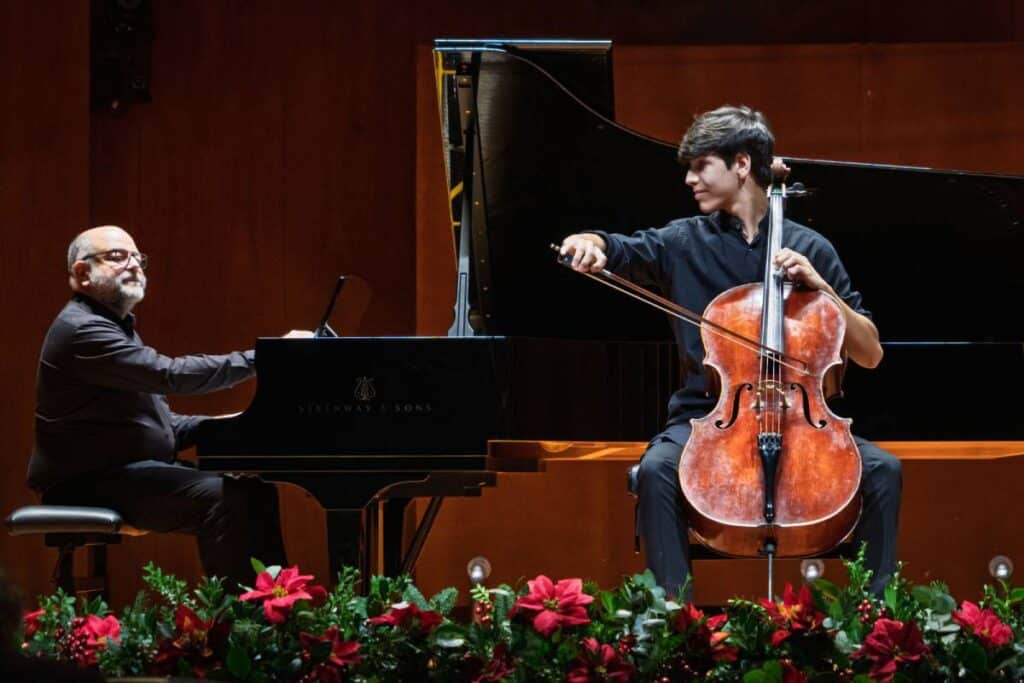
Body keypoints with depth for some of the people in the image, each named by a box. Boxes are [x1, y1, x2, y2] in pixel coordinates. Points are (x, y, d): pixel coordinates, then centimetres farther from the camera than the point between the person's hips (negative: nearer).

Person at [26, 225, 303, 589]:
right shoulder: (82, 330, -14)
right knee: (221, 496, -26)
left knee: (256, 491, 1)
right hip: (91, 483, -11)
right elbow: (171, 375, -25)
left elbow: (161, 423, 21)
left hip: (132, 470, 11)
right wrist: (262, 357, -24)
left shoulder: (117, 327, 22)